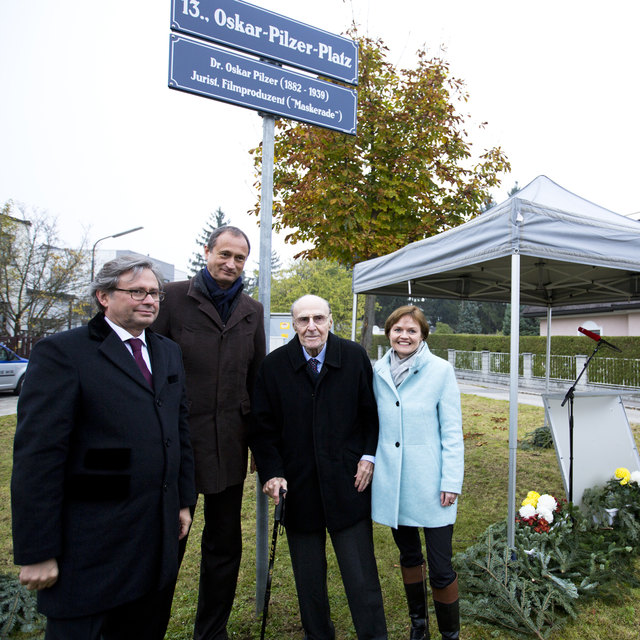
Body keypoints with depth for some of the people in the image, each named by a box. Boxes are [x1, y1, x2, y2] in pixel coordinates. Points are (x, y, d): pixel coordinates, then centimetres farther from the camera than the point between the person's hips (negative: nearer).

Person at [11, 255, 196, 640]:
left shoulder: (170, 353, 9)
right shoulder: (61, 353, -12)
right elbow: (37, 455, -14)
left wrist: (185, 501, 11)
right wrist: (37, 551, -13)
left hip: (158, 537, 6)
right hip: (90, 546, -6)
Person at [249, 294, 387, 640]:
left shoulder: (355, 357, -3)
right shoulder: (274, 365, -4)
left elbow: (373, 413, 5)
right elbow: (262, 427, 0)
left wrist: (369, 456, -3)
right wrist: (271, 473, -8)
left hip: (348, 485, -1)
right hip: (298, 487, 2)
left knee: (362, 578, 8)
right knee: (308, 579, 19)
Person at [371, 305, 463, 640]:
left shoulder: (441, 370, -9)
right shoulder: (377, 372, 0)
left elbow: (452, 432, -7)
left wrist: (451, 482, -9)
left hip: (429, 483, -3)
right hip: (391, 482, 4)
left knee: (441, 568, 2)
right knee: (408, 556, 21)